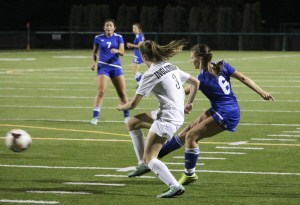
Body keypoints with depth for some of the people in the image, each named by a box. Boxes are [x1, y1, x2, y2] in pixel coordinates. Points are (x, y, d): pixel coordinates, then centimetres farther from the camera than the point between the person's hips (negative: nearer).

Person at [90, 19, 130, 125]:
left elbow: (122, 52, -7)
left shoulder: (118, 38, 3)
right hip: (103, 66, -2)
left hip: (116, 66, 2)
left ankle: (126, 116, 19)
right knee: (101, 91, -16)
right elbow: (94, 52, 16)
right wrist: (94, 62, 0)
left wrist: (117, 51, -28)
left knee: (122, 93, 4)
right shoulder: (98, 38, 3)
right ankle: (95, 117, -13)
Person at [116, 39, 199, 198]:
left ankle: (175, 186, -23)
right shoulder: (171, 67, 12)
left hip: (168, 118, -9)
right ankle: (143, 164, 22)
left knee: (149, 158, -9)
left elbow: (133, 104, -10)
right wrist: (189, 103, 27)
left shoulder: (151, 74, -12)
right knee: (133, 123, 21)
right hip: (178, 114, 9)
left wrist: (121, 107, 11)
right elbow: (195, 82, 19)